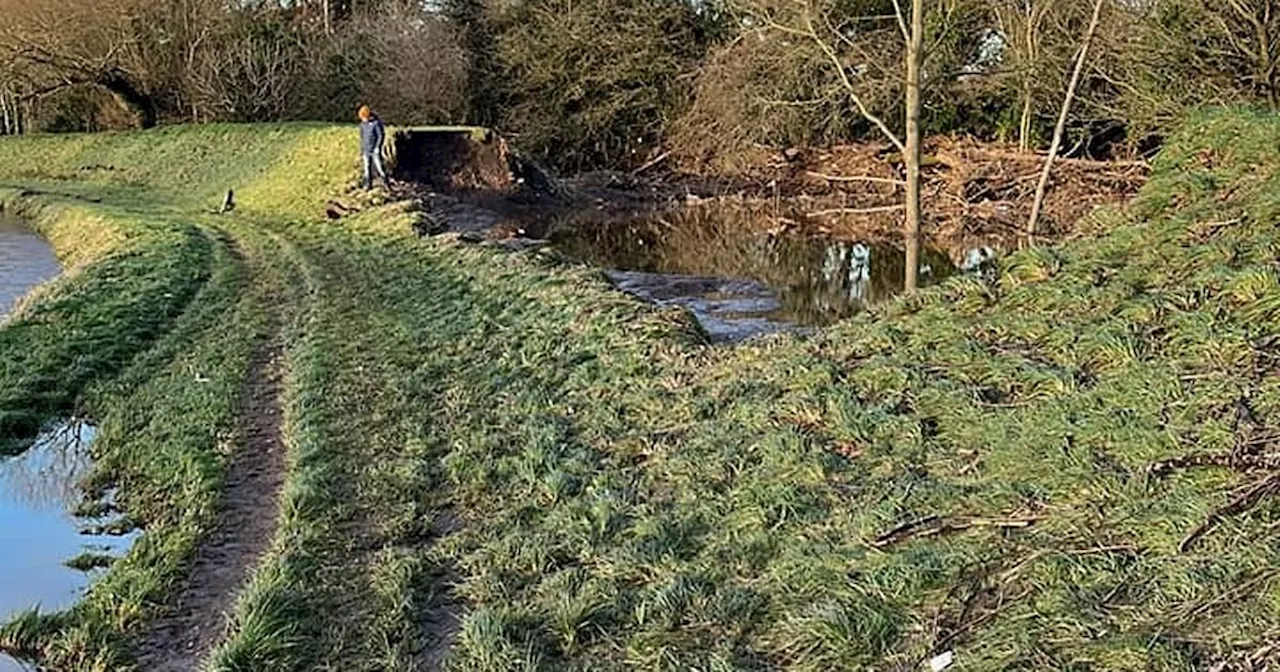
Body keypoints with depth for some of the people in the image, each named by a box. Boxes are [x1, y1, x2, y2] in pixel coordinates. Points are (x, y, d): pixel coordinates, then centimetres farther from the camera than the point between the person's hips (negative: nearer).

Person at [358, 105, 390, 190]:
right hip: (366, 150, 6)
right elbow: (362, 138, 17)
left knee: (379, 167, -6)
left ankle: (386, 183, 7)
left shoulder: (376, 122, -12)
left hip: (375, 150, -6)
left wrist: (378, 147, -22)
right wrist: (361, 152, 17)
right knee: (367, 168, 5)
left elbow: (382, 135, -13)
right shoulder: (363, 124, 8)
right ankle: (368, 184, 13)